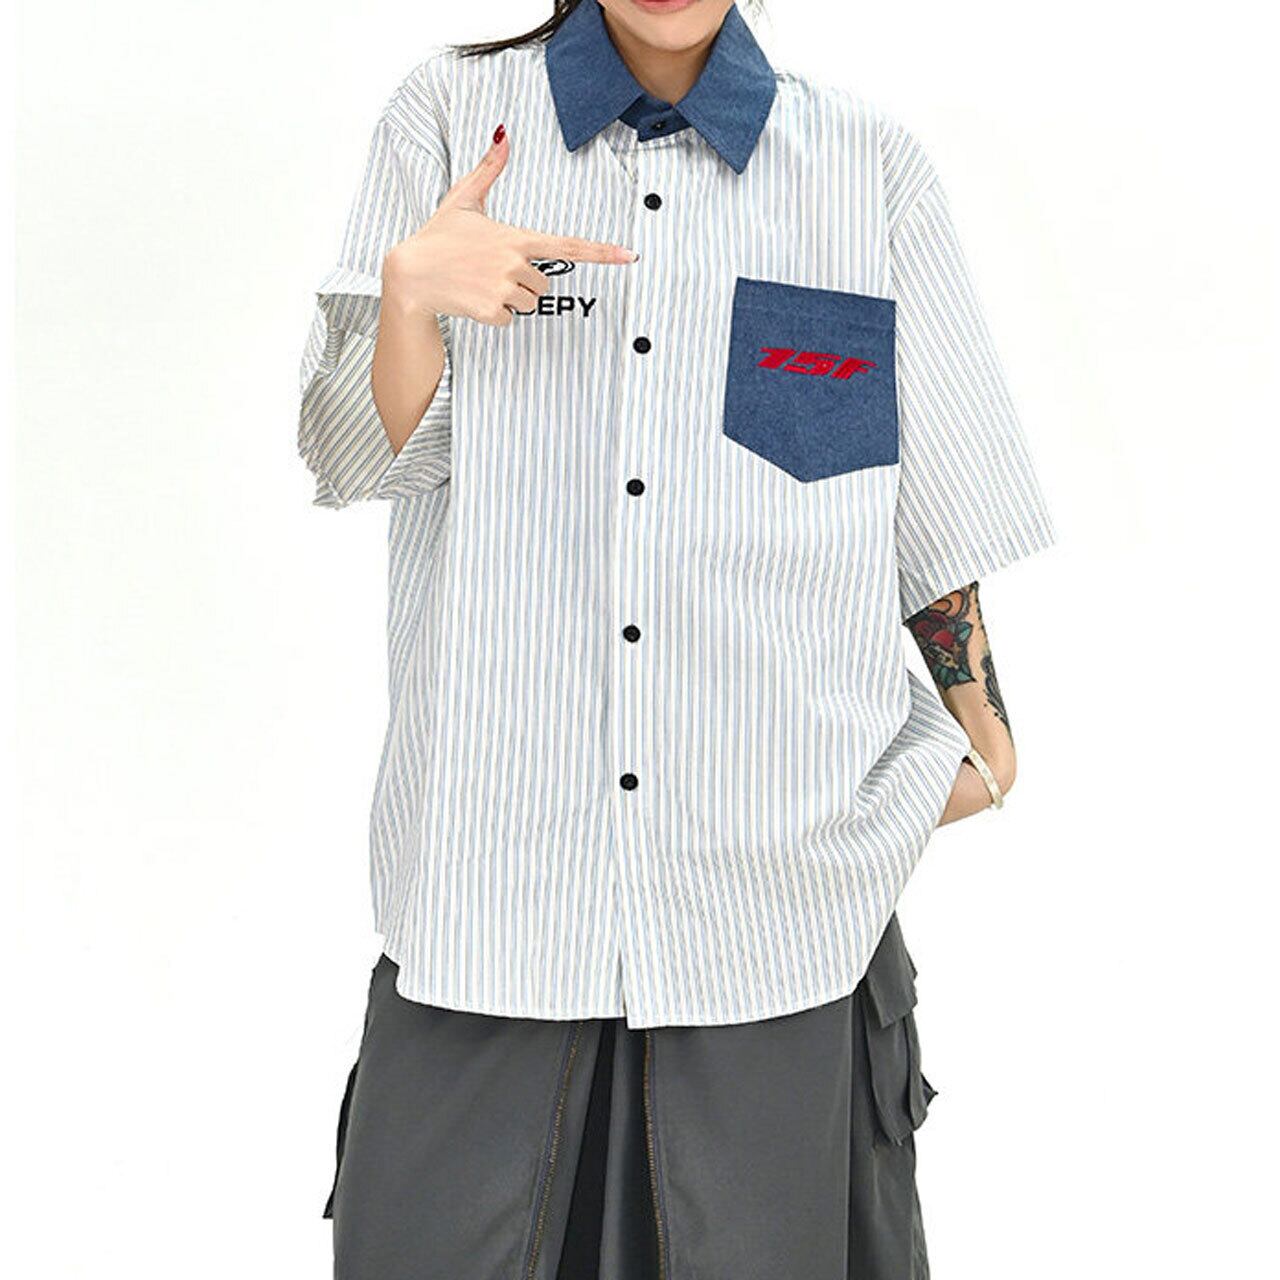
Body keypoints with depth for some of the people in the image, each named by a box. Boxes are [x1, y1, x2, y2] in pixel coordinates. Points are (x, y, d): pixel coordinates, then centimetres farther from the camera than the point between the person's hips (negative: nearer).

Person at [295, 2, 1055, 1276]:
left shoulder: (871, 164, 5)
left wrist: (980, 729, 14)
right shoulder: (451, 116, 5)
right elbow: (354, 460, 0)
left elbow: (934, 500, 12)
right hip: (492, 848, 0)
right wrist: (408, 296, -18)